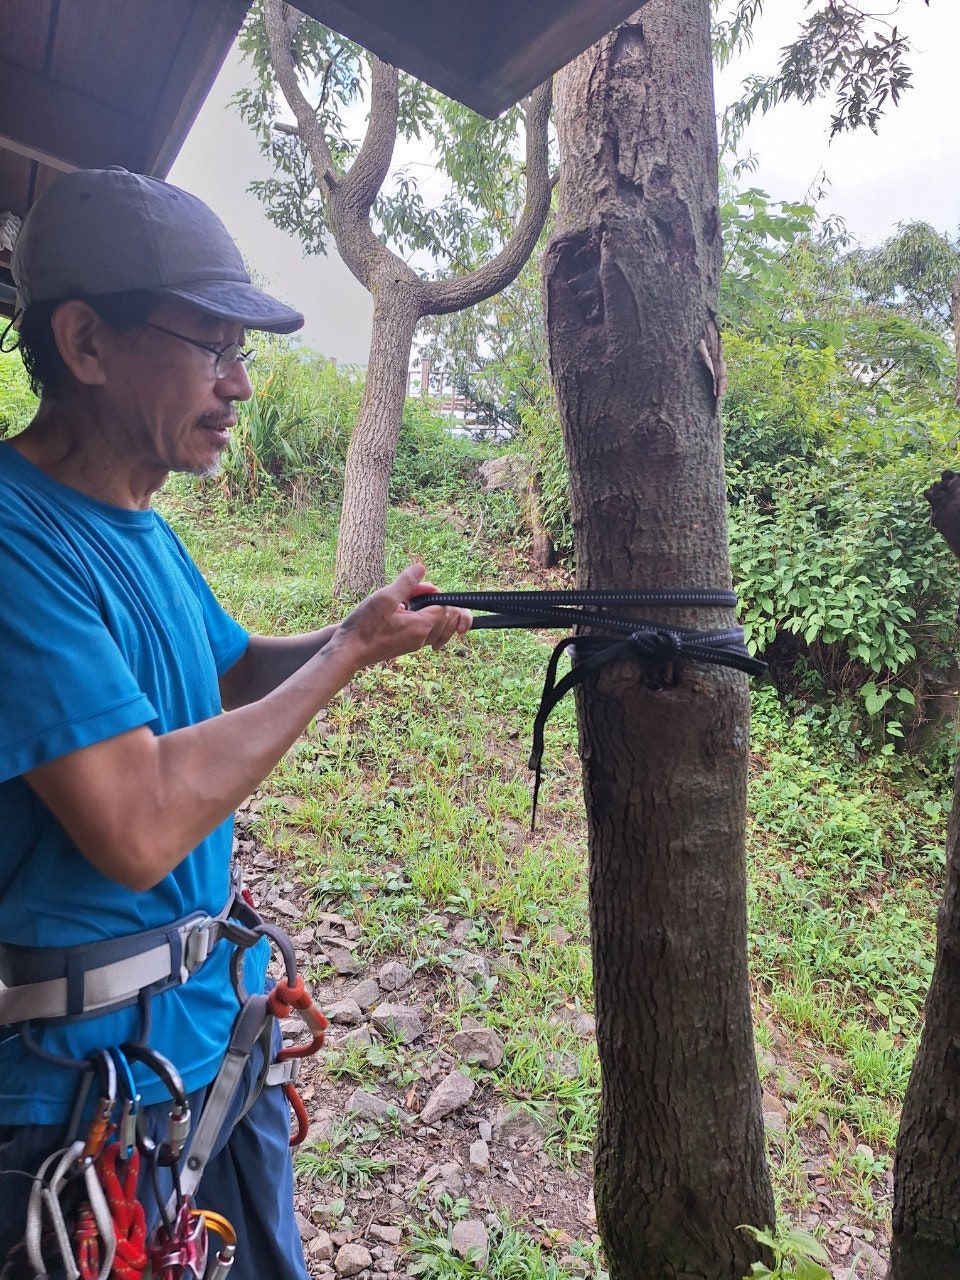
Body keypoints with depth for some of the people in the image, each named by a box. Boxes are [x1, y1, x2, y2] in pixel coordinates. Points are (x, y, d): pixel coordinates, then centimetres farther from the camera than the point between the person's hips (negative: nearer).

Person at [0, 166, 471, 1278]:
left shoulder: (141, 527, 4)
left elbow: (235, 672, 15)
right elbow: (139, 828, -29)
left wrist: (360, 634, -3)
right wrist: (348, 653, -19)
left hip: (219, 1032, 8)